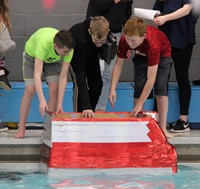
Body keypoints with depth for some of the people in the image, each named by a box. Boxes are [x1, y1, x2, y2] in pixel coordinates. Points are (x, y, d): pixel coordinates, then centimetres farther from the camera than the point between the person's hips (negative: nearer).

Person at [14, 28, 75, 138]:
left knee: (54, 89, -13)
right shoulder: (44, 44, -47)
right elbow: (37, 74, -48)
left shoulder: (68, 48, -35)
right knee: (30, 90, -12)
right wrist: (42, 100, -55)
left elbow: (63, 77, -29)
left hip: (53, 59, 3)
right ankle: (21, 129, -2)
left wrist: (59, 103, -33)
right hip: (32, 54, -3)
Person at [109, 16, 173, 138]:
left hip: (162, 55, -4)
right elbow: (118, 64, -18)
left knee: (161, 89, -18)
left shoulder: (152, 44, -46)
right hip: (141, 56, 4)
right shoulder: (124, 40, -33)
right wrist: (113, 89, -29)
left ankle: (163, 128, -11)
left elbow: (151, 79, -44)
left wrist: (139, 105, -44)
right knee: (139, 87, -10)